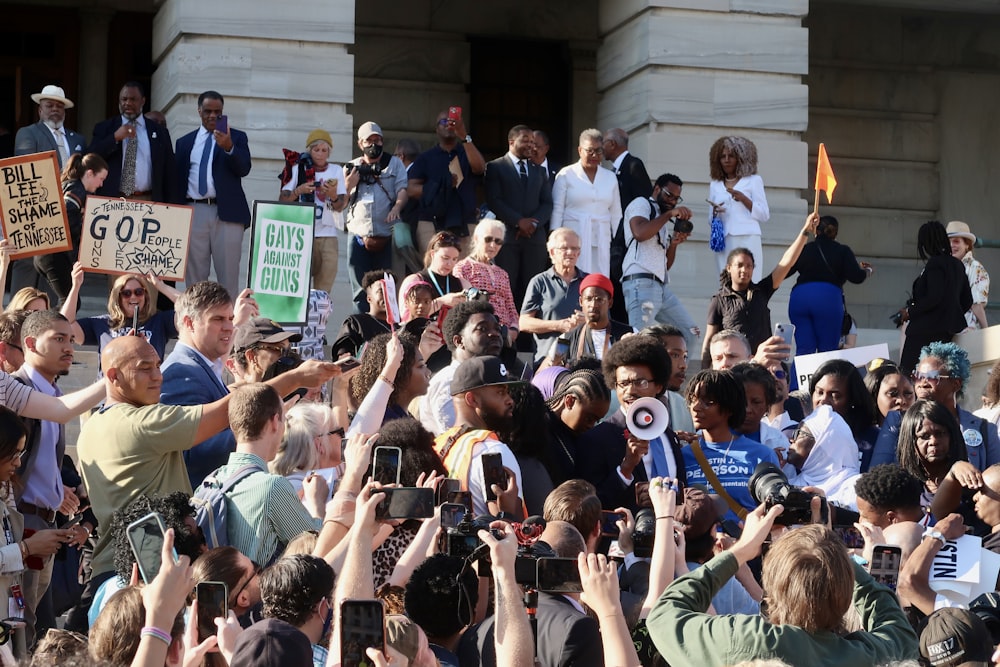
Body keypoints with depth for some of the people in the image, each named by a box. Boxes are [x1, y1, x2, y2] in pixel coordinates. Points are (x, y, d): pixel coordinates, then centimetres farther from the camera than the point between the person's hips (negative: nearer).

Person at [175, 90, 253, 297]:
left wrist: (229, 147, -24)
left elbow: (244, 169, -6)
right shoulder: (184, 142, 16)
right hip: (194, 212, 3)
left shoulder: (236, 137, 9)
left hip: (227, 212, -2)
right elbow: (178, 179, 15)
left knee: (228, 273, -6)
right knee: (194, 275, 3)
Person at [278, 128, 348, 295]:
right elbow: (282, 201, 2)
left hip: (327, 235, 1)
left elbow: (340, 207, 4)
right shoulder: (298, 168, 8)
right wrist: (298, 191, -15)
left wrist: (333, 195, -16)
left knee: (324, 290, -7)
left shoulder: (336, 171, 11)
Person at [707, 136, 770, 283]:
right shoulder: (715, 185, 18)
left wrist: (743, 199, -9)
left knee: (749, 285, -11)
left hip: (747, 239, -3)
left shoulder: (753, 181, 9)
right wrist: (715, 214, -2)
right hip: (723, 241, 3)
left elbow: (764, 215, 3)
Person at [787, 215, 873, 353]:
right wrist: (866, 270, 20)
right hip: (828, 298, -2)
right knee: (828, 351, 1)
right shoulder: (842, 251, 9)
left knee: (803, 349, 2)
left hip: (799, 297, 3)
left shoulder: (804, 249, 15)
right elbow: (856, 277, -2)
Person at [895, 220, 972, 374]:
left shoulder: (935, 264, -13)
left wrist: (910, 312, -10)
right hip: (947, 329, 9)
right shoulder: (957, 265, 13)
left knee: (908, 372, -10)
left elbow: (934, 298, -21)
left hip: (927, 330, -9)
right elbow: (967, 301, 17)